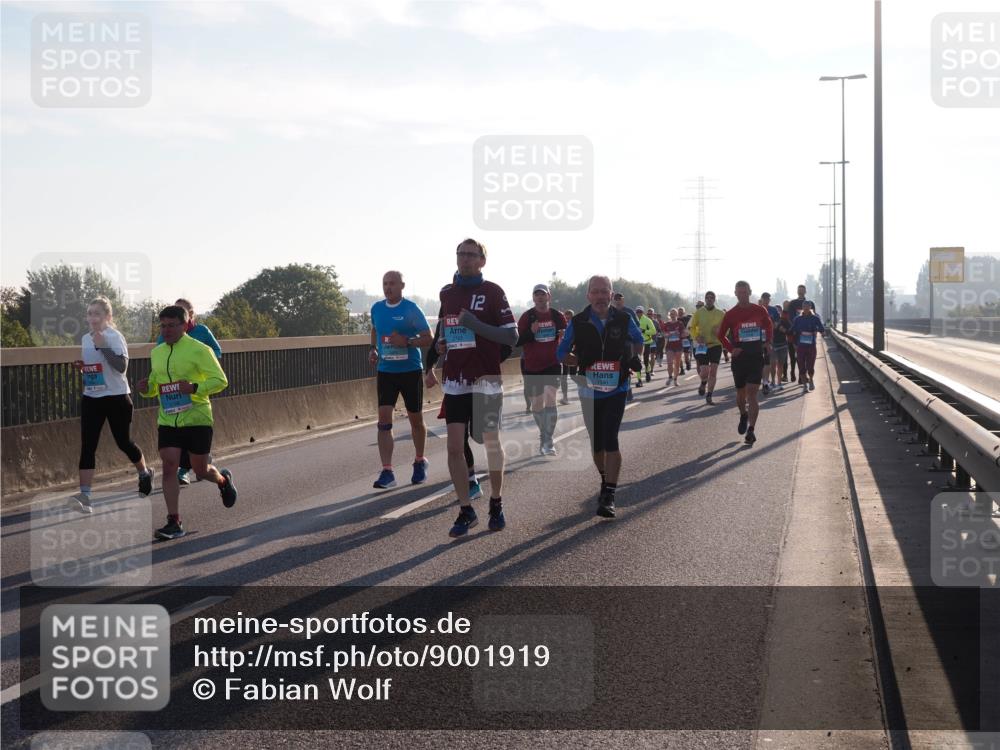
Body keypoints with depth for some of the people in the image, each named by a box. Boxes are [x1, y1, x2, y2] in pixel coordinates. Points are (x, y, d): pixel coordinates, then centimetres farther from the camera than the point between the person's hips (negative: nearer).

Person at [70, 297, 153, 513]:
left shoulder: (114, 337, -11)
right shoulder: (85, 338, 9)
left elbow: (122, 366, -23)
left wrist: (103, 346, -29)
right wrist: (79, 366, 1)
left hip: (116, 398, -5)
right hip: (90, 398, 5)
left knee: (123, 442, 8)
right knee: (87, 446, -7)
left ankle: (145, 473, 38)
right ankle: (85, 495, -12)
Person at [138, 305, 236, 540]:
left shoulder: (199, 350, -9)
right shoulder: (156, 353, 11)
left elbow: (220, 380, -11)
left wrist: (195, 387, -26)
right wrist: (147, 388, 0)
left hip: (197, 418, -4)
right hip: (167, 420, 4)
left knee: (200, 470, 5)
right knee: (169, 466, -8)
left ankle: (223, 479, 42)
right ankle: (174, 523, -5)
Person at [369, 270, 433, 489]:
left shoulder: (411, 310, -9)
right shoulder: (376, 309, 5)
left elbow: (427, 337, -7)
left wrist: (407, 342, -24)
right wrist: (373, 349, 6)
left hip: (410, 371, -3)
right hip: (385, 371, 3)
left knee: (415, 419, 10)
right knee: (384, 420, -9)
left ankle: (420, 462, 33)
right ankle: (387, 472, -10)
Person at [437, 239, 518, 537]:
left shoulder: (492, 292, -5)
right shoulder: (446, 293, 12)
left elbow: (511, 336, -10)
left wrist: (475, 324, -20)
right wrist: (442, 344, 7)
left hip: (485, 381, -4)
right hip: (454, 381, 4)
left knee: (491, 442, 7)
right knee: (454, 446, -3)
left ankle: (496, 504, 24)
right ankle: (465, 510, 6)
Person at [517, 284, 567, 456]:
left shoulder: (557, 316, 3)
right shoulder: (526, 317, -1)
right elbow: (517, 341, -2)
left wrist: (565, 336, -8)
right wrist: (530, 332, -20)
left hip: (553, 364, -1)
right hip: (532, 366, 1)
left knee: (550, 398, -17)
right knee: (537, 403, 9)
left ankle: (548, 442, -16)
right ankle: (543, 437, 30)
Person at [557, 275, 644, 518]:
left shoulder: (623, 320, -3)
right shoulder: (578, 323, -4)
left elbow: (639, 341, 15)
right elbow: (561, 353, 6)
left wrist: (625, 359, 1)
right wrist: (583, 362, -6)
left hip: (616, 390, -2)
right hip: (589, 391, 2)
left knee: (610, 440, -15)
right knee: (596, 442, 12)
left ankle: (609, 496, -15)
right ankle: (606, 480, 36)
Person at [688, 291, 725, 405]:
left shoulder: (720, 314, 2)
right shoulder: (698, 312, 0)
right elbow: (691, 327, 5)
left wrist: (720, 332, -12)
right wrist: (696, 337, -12)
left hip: (716, 345, 1)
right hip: (702, 345, -1)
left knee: (713, 372, -1)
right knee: (704, 371, -9)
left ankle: (709, 395, 9)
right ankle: (703, 384, 27)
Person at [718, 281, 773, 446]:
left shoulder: (759, 311, 1)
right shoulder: (730, 314, -1)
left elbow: (769, 326, 19)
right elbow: (721, 335, 8)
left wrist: (767, 342, 5)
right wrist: (731, 349, -6)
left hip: (756, 357, -1)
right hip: (739, 357, 1)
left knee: (752, 394, -11)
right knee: (740, 393, 14)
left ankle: (751, 430, -14)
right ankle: (743, 416, 44)